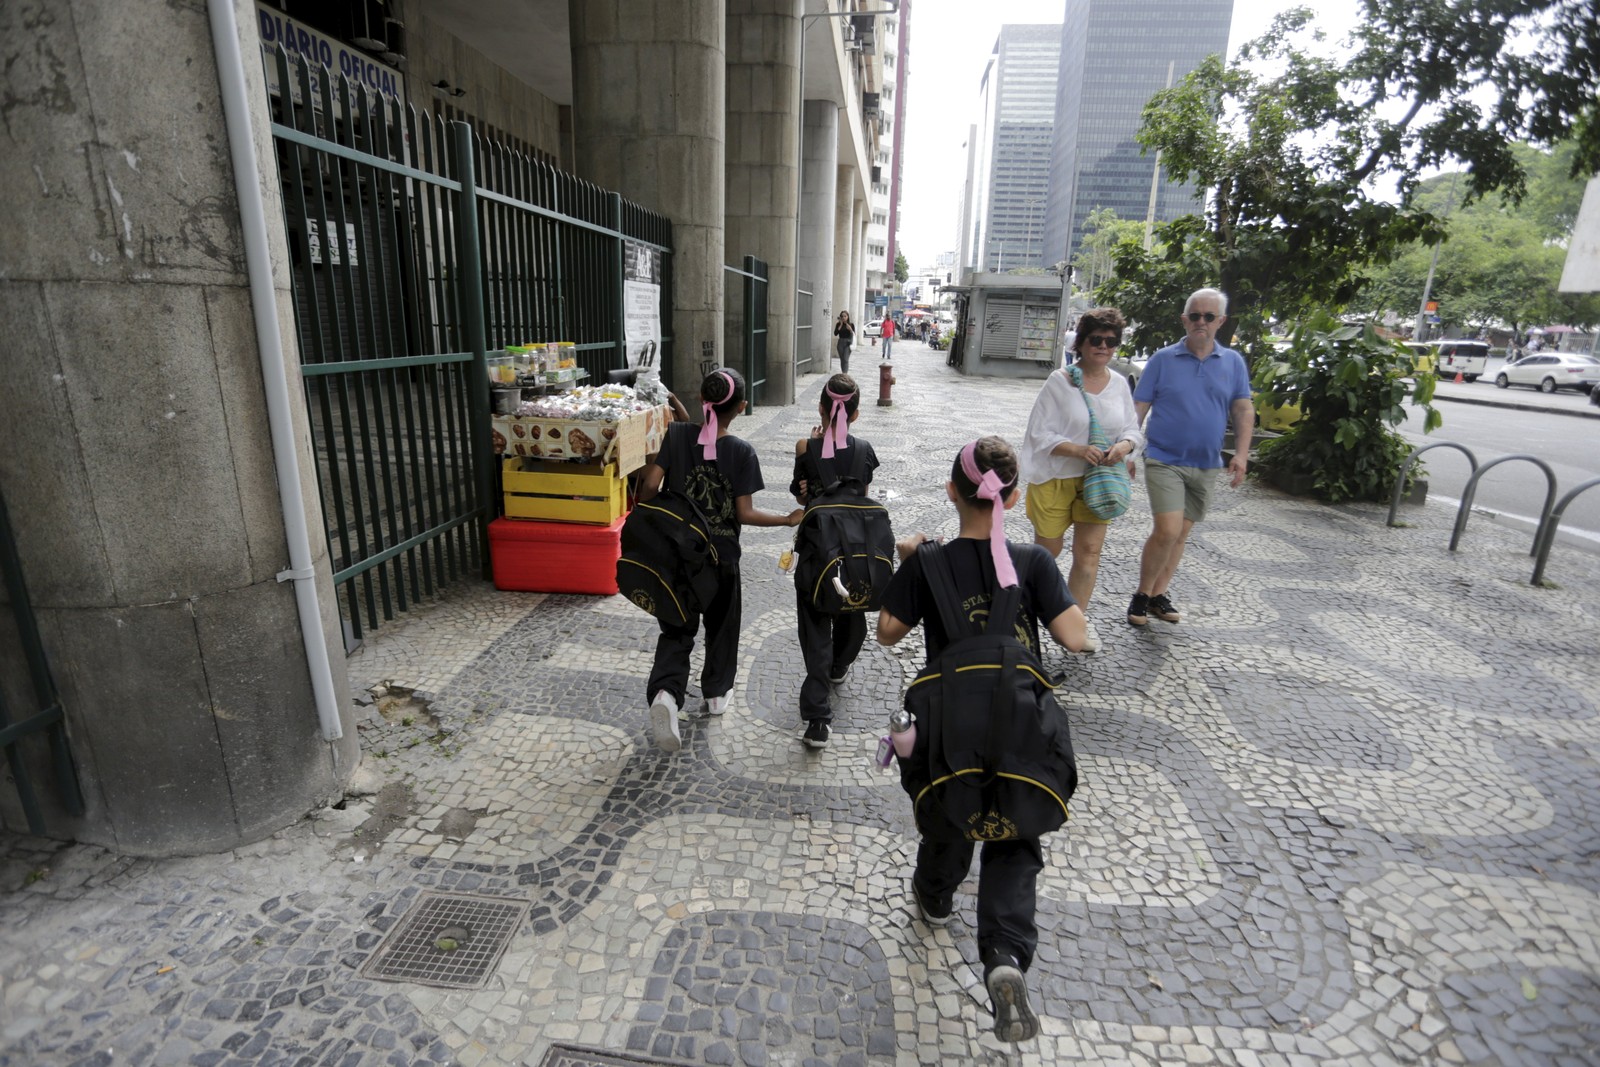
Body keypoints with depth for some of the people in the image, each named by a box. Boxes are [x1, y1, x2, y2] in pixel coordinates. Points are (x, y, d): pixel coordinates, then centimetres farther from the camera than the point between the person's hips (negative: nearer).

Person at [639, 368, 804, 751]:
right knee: (721, 625, 20)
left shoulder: (677, 434, -9)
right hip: (722, 555, -1)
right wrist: (788, 519, -1)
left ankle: (665, 692, -13)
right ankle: (716, 693, 36)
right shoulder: (742, 452, -13)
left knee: (676, 629, 10)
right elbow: (745, 514, -14)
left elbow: (650, 485, -13)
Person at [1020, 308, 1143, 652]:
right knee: (1047, 549, 9)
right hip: (1055, 478, -4)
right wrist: (1078, 450, -26)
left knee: (1090, 550, 1)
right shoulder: (1059, 381, -9)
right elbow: (1039, 433, -13)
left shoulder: (1119, 383, 5)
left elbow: (1132, 430, 10)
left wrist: (1123, 446, -14)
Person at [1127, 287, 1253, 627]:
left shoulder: (1233, 362, 7)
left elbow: (1244, 410, 7)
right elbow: (1138, 409, -2)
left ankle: (1159, 594, 22)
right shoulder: (1163, 359, -1)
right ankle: (1142, 595, 3)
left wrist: (1241, 453, -5)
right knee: (1167, 531, -14)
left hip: (1206, 466, 4)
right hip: (1164, 460, -4)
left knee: (1181, 534, 10)